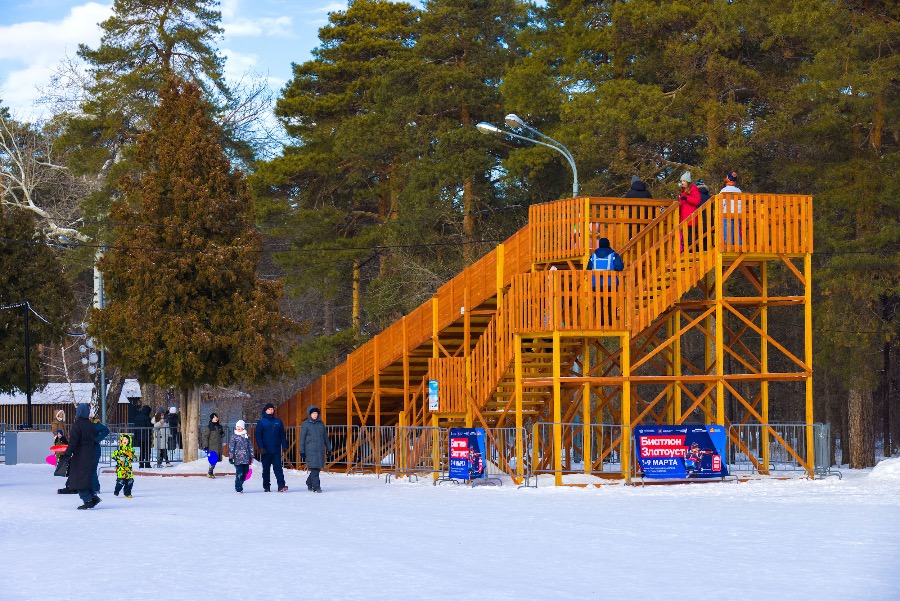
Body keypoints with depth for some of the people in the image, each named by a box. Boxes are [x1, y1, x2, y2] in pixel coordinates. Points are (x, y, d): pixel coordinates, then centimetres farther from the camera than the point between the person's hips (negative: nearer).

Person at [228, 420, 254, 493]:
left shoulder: (246, 436, 10)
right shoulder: (234, 436, 0)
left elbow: (250, 446, 14)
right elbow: (231, 447, -1)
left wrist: (251, 457, 10)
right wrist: (230, 457, -6)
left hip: (246, 459, 4)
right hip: (238, 459, -4)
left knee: (244, 473, 7)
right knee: (239, 474, -9)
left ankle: (239, 485, 23)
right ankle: (239, 488, -5)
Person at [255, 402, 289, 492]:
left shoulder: (278, 421, 10)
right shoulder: (261, 422, 1)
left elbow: (282, 434, 13)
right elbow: (258, 435, -2)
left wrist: (284, 445, 5)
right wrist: (260, 447, -12)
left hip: (276, 450, 1)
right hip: (266, 450, -1)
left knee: (278, 467, -8)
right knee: (266, 468, 6)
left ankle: (281, 486, -16)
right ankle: (266, 486, 14)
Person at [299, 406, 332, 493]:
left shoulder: (321, 424, 13)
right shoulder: (305, 424, 1)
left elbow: (325, 437, 18)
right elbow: (302, 438, 0)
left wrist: (328, 450, 16)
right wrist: (302, 452, -6)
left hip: (320, 450, 5)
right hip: (310, 450, -5)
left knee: (317, 468, 7)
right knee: (314, 469, -12)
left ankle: (309, 484, 27)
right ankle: (316, 487, -11)